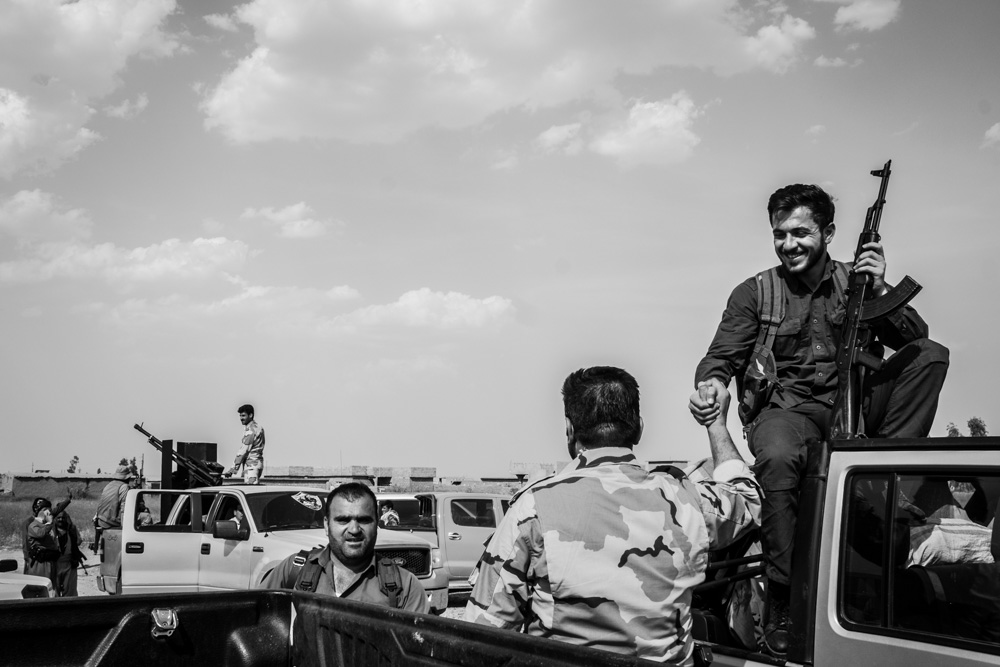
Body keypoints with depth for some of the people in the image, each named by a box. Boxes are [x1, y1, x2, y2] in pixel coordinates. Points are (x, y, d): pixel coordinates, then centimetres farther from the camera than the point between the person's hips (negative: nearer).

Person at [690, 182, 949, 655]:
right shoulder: (754, 293, 8)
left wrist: (880, 292, -10)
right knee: (777, 458, -39)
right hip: (786, 408, -3)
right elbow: (721, 358, 1)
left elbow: (914, 341, 6)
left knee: (932, 354, -15)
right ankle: (781, 606, -28)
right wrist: (708, 387, -23)